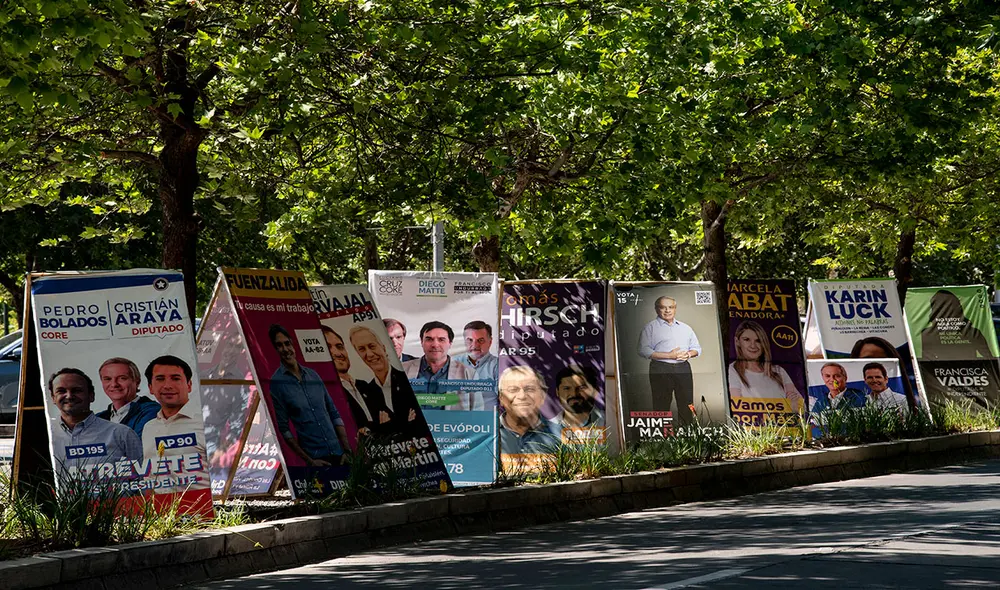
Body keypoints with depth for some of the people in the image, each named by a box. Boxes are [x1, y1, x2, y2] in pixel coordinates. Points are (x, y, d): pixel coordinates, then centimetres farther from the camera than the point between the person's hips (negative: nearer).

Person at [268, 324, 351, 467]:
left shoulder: (313, 375, 7)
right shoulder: (277, 382, -6)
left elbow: (334, 414, 10)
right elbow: (284, 428, -6)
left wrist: (347, 450, 1)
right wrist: (309, 460, -10)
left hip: (338, 454, 4)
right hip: (316, 457, -4)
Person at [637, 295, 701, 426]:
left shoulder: (685, 328, 20)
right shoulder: (651, 327, 4)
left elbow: (697, 348, 23)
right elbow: (643, 350, -8)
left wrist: (689, 354, -3)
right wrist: (669, 355, -14)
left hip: (683, 368, 4)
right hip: (660, 370, -4)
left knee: (687, 404, 3)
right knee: (661, 405, -5)